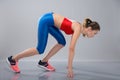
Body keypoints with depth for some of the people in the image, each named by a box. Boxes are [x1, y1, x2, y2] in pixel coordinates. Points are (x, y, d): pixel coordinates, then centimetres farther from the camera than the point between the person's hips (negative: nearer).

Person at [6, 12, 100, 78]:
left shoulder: (78, 28, 8)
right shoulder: (78, 29, -17)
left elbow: (72, 48, 15)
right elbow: (71, 49, -21)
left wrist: (70, 64, 18)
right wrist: (70, 68, -16)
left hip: (49, 20, 9)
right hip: (46, 21, -9)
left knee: (62, 42, 8)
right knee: (40, 50, -4)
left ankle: (43, 62, 14)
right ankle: (13, 59, 7)